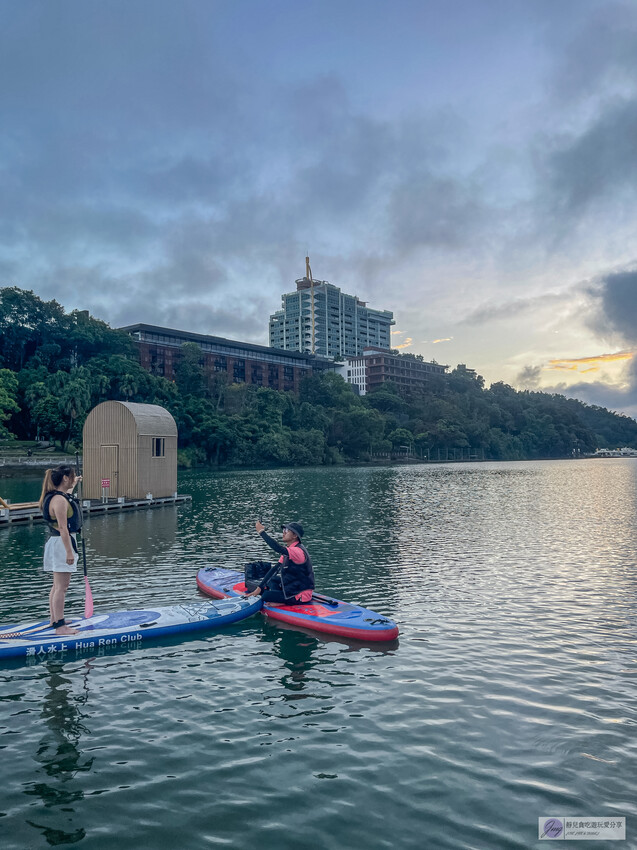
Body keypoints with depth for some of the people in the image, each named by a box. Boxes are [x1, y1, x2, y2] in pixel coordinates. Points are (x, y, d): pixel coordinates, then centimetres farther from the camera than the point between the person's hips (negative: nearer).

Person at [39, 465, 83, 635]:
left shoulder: (58, 496, 11)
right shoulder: (60, 500, -20)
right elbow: (63, 528, -24)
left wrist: (74, 484, 52)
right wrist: (69, 552, -25)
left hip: (59, 543, 11)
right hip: (61, 543, -11)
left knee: (57, 586, 18)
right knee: (61, 587, -8)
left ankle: (55, 620, 29)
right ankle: (60, 626, -5)